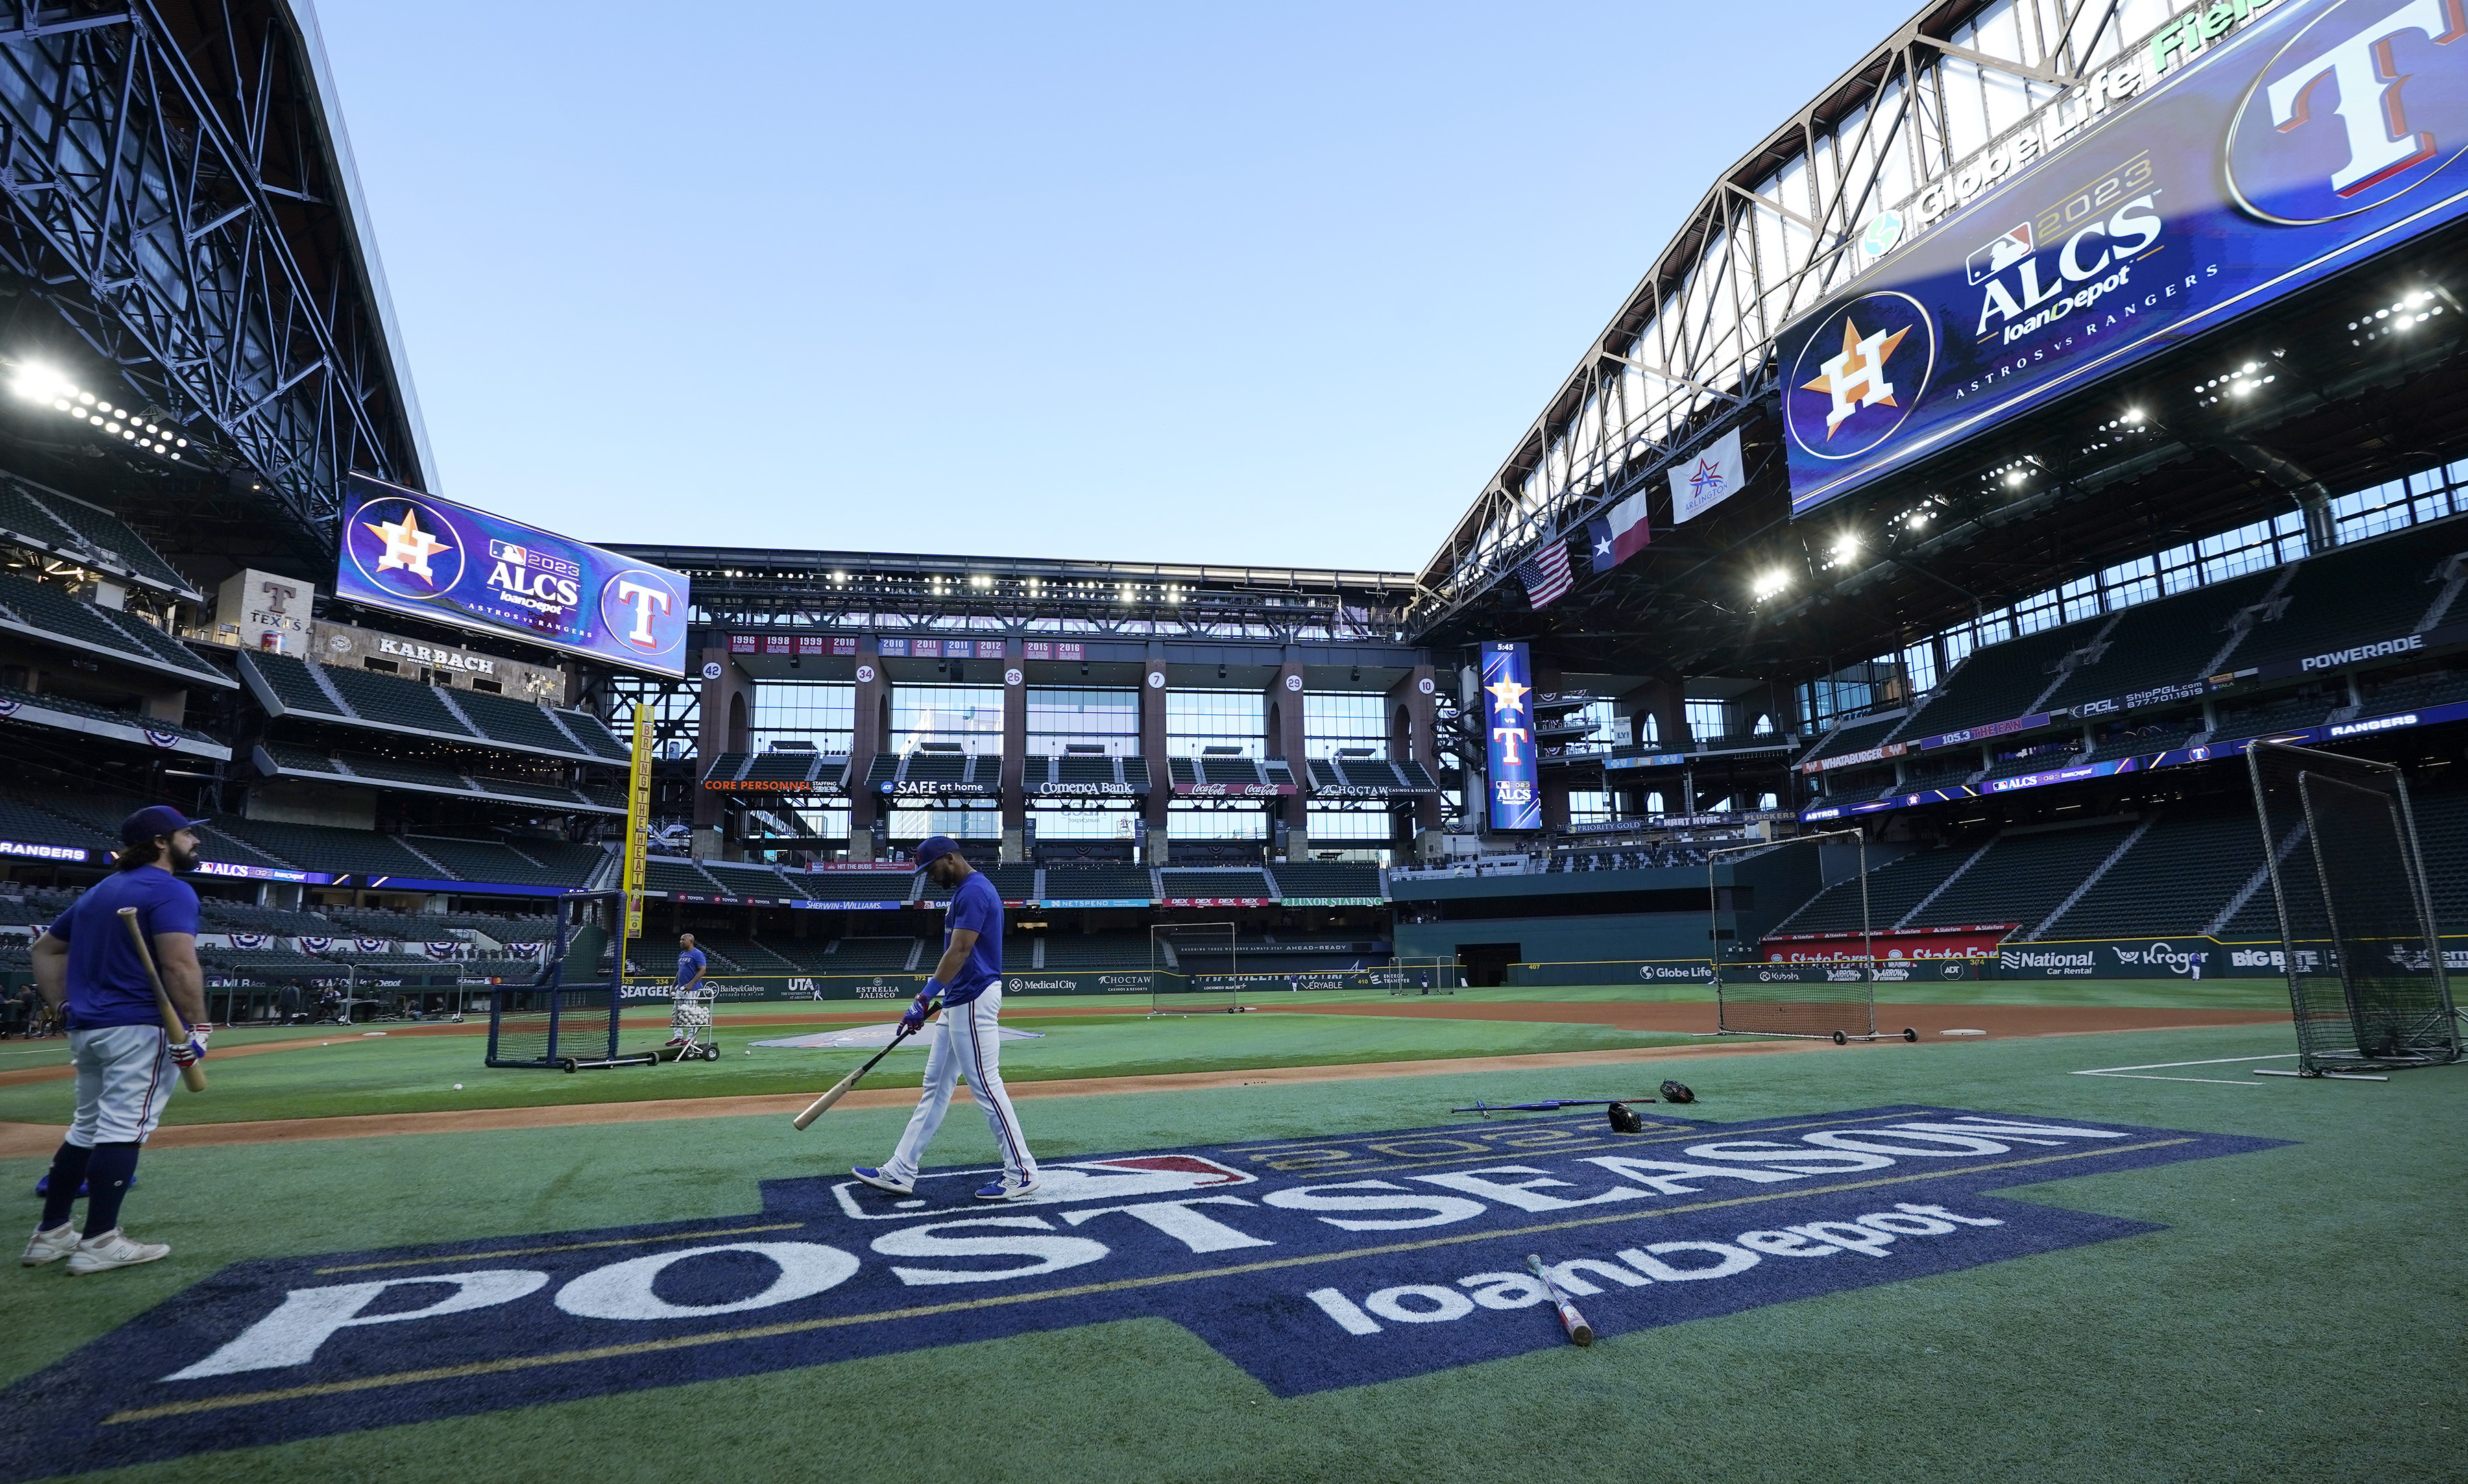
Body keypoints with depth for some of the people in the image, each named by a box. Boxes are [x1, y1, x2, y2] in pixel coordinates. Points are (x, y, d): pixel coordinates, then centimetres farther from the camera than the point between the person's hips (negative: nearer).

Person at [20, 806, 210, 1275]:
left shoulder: (98, 892, 18)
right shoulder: (170, 890, -11)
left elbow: (44, 949, 24)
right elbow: (179, 965, -22)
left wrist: (64, 1005, 20)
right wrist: (196, 1027, -17)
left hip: (86, 1028, 9)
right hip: (141, 1028, -9)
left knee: (88, 1127, 18)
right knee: (124, 1127, -7)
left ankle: (50, 1235, 23)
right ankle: (99, 1242, -7)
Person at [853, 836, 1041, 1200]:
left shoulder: (974, 890, -15)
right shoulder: (965, 890, 17)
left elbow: (959, 951, -22)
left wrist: (925, 999, -25)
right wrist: (936, 997, 20)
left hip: (974, 1001, -11)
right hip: (958, 1001, 11)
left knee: (985, 1085, -7)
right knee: (935, 1085, 12)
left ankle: (1021, 1174, 1)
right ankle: (900, 1173, 19)